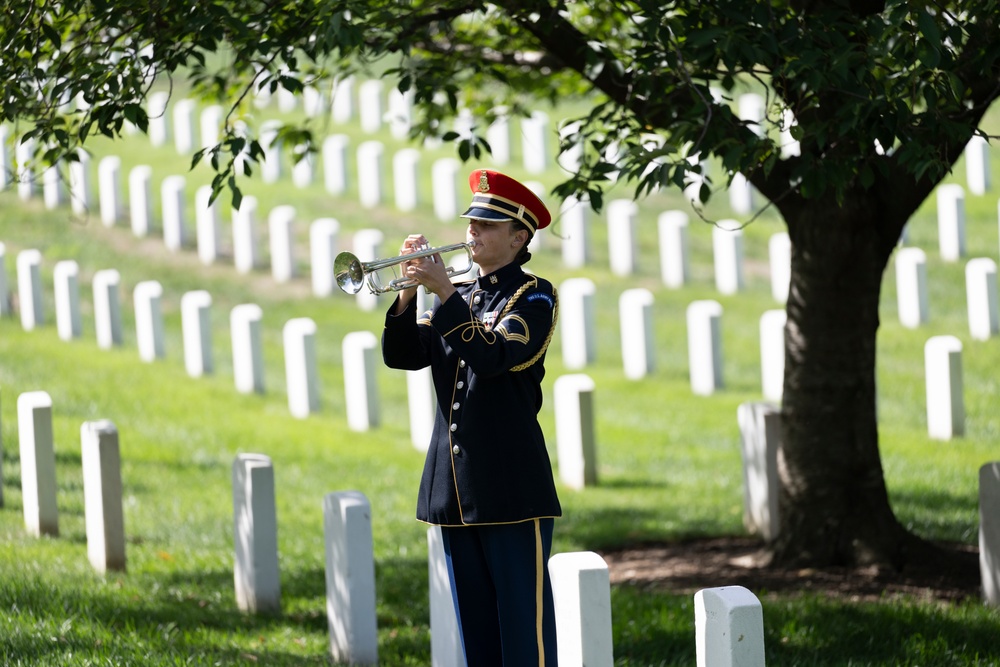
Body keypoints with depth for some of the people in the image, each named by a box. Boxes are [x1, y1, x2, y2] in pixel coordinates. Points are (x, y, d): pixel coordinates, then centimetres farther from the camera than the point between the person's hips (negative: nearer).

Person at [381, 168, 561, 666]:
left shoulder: (533, 297, -3)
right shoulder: (460, 297, 16)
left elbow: (490, 356, -20)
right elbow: (402, 355, 6)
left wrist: (443, 292, -22)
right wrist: (409, 291, -8)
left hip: (511, 489, -7)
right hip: (455, 489, 7)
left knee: (524, 622, -7)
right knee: (475, 626, 10)